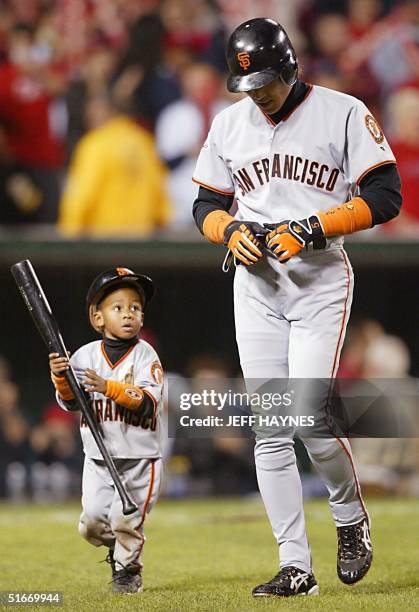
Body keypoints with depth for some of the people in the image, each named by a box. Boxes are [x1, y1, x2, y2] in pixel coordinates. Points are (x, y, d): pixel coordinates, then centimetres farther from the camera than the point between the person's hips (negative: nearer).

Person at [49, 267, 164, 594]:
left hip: (139, 458, -3)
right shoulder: (85, 355, 1)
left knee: (125, 520, -8)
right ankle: (117, 549, 35)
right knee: (92, 523, 4)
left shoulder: (145, 355, -8)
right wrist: (62, 379, -19)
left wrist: (109, 387, -29)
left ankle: (128, 567, 18)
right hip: (98, 458, 3)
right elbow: (70, 403, 1)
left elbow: (149, 402, -20)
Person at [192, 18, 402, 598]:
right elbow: (206, 204, 17)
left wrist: (310, 230, -18)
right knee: (269, 431, 0)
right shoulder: (228, 125, 10)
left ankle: (351, 515, 12)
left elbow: (385, 197, -9)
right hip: (256, 284, 5)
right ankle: (296, 567, 4)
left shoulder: (343, 113, -4)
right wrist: (231, 231, -5)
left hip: (321, 281, -4)